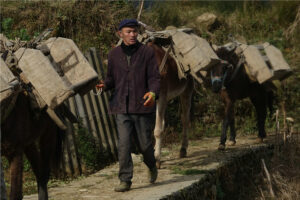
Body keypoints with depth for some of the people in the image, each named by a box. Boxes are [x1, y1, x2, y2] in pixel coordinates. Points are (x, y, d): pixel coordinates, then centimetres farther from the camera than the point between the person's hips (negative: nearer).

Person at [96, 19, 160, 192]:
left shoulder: (147, 52, 0)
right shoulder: (114, 54, 8)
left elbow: (155, 77, -4)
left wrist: (153, 93, -24)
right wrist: (104, 85, -6)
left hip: (143, 106, -1)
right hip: (122, 107, 1)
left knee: (144, 144, 8)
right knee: (124, 144, -9)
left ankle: (152, 166, 39)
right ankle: (125, 180, -3)